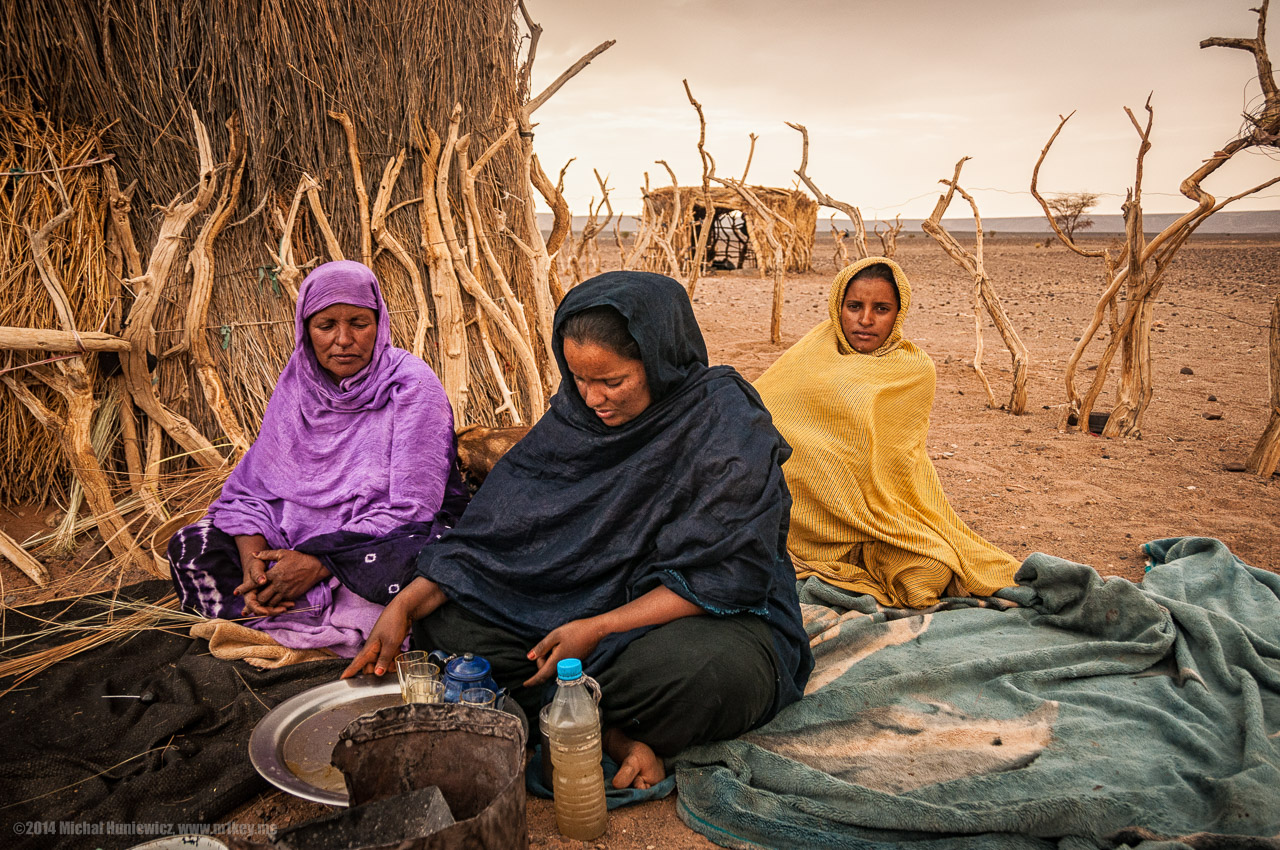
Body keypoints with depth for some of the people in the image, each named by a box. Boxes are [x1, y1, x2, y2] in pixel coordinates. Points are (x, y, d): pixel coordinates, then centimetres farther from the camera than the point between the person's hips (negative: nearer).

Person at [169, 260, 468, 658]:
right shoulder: (297, 383, 3)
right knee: (191, 545, -9)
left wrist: (318, 562, -23)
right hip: (303, 530, 6)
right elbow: (253, 485, 3)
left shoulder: (411, 386, -13)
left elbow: (409, 507, -18)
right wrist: (253, 560, -16)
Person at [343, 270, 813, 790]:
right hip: (592, 601, 5)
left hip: (715, 616, -5)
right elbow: (497, 523, -3)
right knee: (445, 621, -11)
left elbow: (723, 578, -19)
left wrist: (598, 629, -24)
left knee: (695, 668, -40)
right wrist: (403, 607, -13)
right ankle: (614, 735, -19)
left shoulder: (727, 422, -18)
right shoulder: (578, 414, -3)